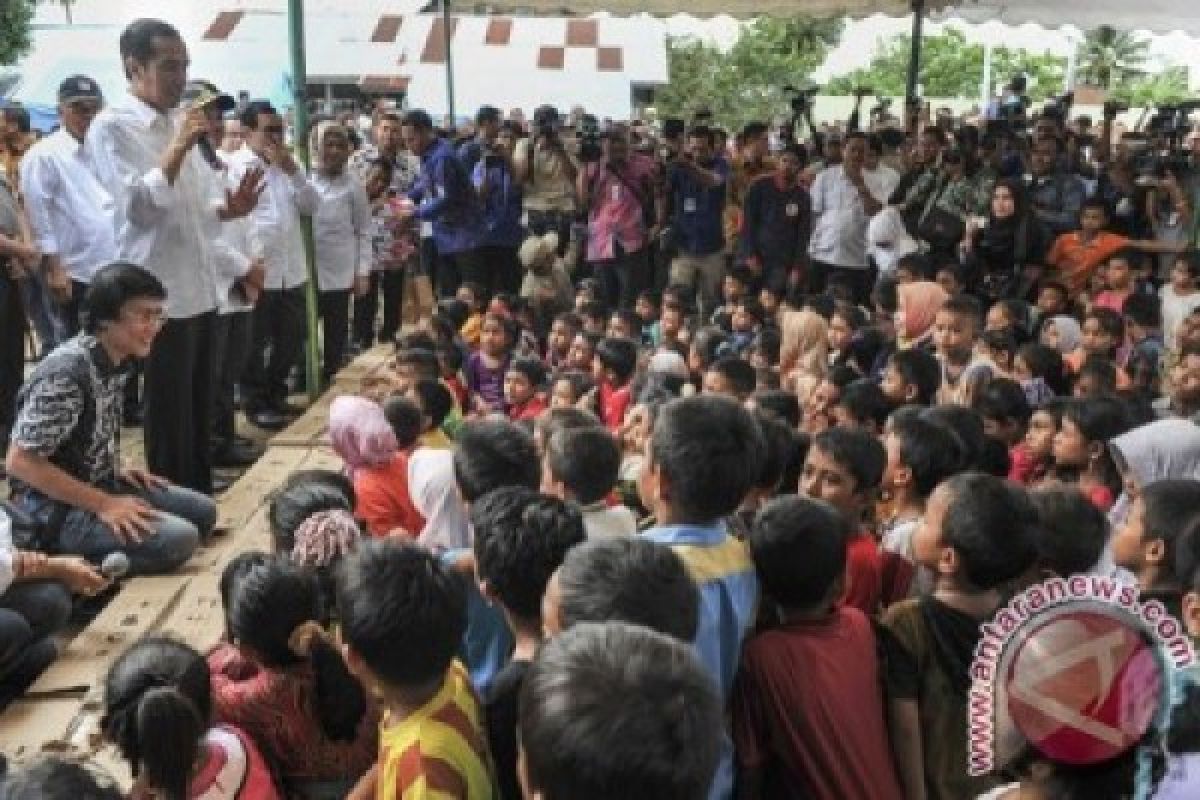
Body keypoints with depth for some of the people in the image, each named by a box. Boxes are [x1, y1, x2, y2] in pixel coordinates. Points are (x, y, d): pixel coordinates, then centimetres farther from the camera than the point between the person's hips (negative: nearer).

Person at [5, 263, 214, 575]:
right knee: (179, 539, -22)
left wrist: (116, 472, 3)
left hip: (98, 485, 9)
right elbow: (20, 462, -24)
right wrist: (103, 505, -22)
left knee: (203, 512, 11)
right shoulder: (66, 373, -25)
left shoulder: (116, 362, 2)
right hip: (56, 509, -9)